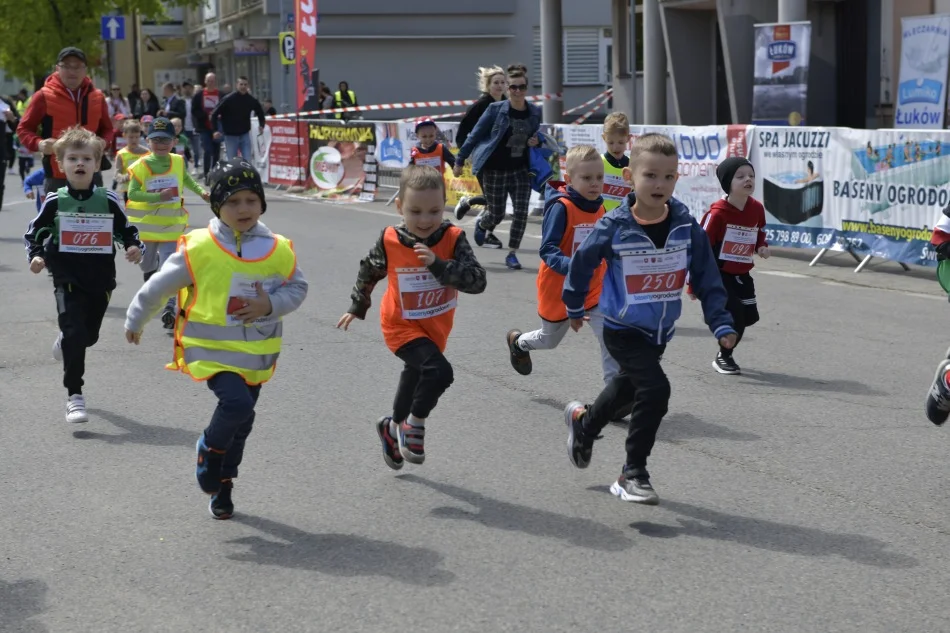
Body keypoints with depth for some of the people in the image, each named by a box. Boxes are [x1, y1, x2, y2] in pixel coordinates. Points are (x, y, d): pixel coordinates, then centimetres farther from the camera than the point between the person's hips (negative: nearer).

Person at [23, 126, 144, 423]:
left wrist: (135, 247, -12)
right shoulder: (54, 202, -4)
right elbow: (34, 233, 6)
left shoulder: (108, 201, -2)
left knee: (89, 335, 15)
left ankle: (65, 342, 53)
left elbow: (127, 230, 8)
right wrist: (36, 255, -12)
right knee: (74, 334, -13)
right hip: (67, 280, -2)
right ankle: (74, 396, -5)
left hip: (101, 280, 2)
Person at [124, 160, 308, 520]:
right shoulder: (198, 250, -14)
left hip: (256, 354, 4)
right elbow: (158, 287, -2)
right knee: (236, 403, -26)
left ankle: (222, 486, 36)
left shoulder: (279, 251, -5)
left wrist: (271, 305, -16)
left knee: (241, 422, 14)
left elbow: (297, 288, 6)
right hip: (211, 349, -4)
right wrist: (135, 322, 10)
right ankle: (209, 449, 6)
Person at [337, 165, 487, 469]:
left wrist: (437, 264, -39)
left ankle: (394, 427, 53)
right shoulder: (389, 241, -18)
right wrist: (357, 308, 17)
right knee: (439, 371, -27)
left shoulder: (453, 238, -19)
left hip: (436, 329, 3)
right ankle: (415, 425, -4)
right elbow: (369, 272, 3)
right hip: (403, 326, -3)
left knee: (417, 378, 25)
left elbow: (477, 281, -29)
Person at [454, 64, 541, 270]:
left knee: (521, 212, -7)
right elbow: (475, 135, -4)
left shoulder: (535, 112, -1)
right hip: (495, 170, -3)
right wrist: (460, 160, -2)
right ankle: (481, 225, 43)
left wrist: (537, 141, -8)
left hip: (521, 170, 3)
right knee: (497, 214, 6)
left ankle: (512, 253, 7)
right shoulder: (496, 109, -11)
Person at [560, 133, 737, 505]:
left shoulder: (686, 226, -12)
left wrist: (721, 324, -11)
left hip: (660, 332, 5)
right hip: (623, 331, -5)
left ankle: (583, 423, 58)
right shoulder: (614, 227, -20)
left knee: (628, 388, 26)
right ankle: (633, 474, -6)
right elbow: (582, 262, -3)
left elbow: (706, 278, -4)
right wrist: (574, 307, 10)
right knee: (655, 388, -22)